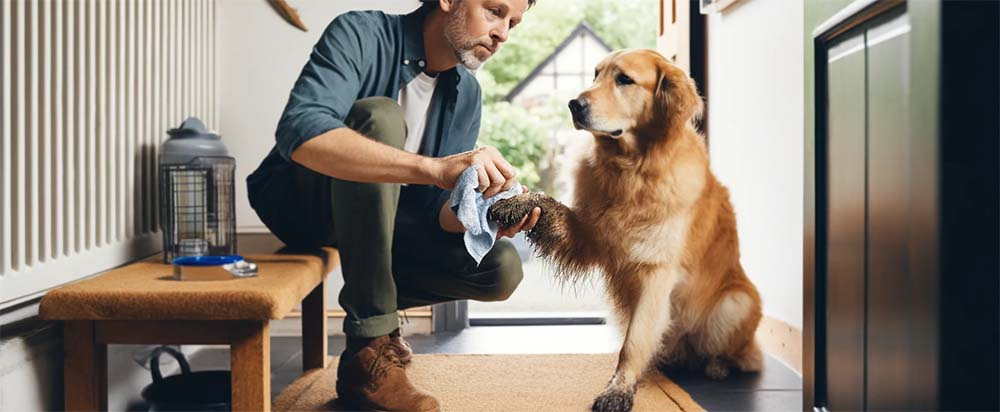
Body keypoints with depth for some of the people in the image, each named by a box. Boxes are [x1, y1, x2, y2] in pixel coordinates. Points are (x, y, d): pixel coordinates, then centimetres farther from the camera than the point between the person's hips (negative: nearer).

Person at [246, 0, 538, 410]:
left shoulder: (466, 94, -2)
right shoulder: (361, 35, -20)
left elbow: (438, 209, -6)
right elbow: (299, 134, -39)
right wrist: (435, 168, -49)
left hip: (377, 218, 5)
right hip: (297, 202, -5)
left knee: (502, 267, -16)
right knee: (378, 116, -34)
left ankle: (372, 303, 10)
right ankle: (370, 349, -29)